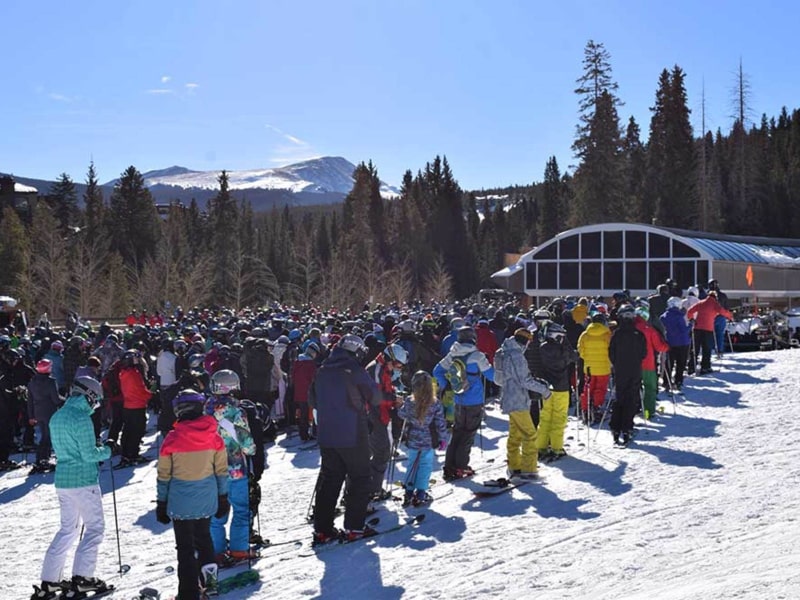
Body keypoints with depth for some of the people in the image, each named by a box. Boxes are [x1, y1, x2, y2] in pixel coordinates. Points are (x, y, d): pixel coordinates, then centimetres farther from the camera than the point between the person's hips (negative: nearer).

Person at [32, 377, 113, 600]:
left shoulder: (56, 417, 10)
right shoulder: (81, 418, -16)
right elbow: (89, 454, -18)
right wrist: (106, 451, 1)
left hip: (62, 479, 8)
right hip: (83, 481, -8)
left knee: (68, 529, 16)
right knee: (95, 527, 3)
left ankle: (49, 581, 15)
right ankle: (82, 577, -1)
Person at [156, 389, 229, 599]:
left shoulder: (172, 439, -12)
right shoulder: (214, 437, -6)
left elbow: (164, 475, -5)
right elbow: (221, 471, 3)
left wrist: (161, 503, 6)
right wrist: (223, 498, 15)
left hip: (181, 503, -3)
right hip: (207, 502, 3)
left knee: (186, 548, 6)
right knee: (203, 537, 27)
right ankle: (209, 573, 23)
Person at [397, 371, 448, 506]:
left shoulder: (409, 401, -13)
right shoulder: (435, 404, -13)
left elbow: (401, 414, 3)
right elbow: (440, 423, -7)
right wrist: (443, 439, 5)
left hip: (412, 441, 2)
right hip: (428, 442, -2)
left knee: (412, 464, 17)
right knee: (425, 466, 10)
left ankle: (409, 493, 19)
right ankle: (420, 494, 10)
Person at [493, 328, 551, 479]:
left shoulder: (504, 353, 8)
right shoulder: (516, 355, -21)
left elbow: (499, 379, 16)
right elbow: (525, 380, -21)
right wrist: (543, 389, -11)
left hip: (508, 399, 10)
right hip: (518, 401, -10)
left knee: (515, 434, 17)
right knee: (529, 434, -3)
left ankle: (514, 467, 23)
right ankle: (528, 469, -2)